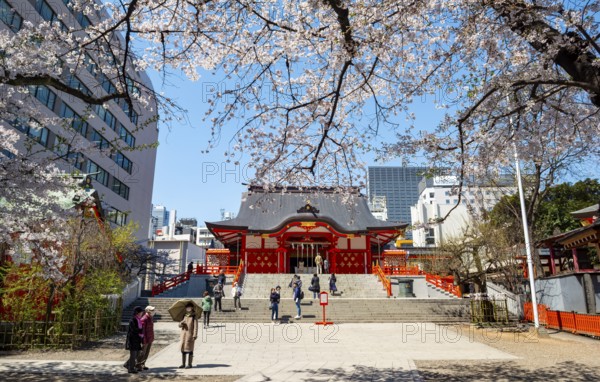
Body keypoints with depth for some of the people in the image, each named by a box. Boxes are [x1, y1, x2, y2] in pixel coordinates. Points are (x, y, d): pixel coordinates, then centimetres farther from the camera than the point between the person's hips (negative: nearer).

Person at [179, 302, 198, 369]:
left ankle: (189, 364, 9)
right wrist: (181, 324, -11)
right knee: (183, 349, 8)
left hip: (190, 334, -5)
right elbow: (180, 325, 13)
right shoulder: (184, 316, 11)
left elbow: (195, 327, -9)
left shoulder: (194, 317, -4)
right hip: (183, 334, 5)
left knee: (189, 349, 0)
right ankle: (183, 364, 18)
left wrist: (195, 335, -17)